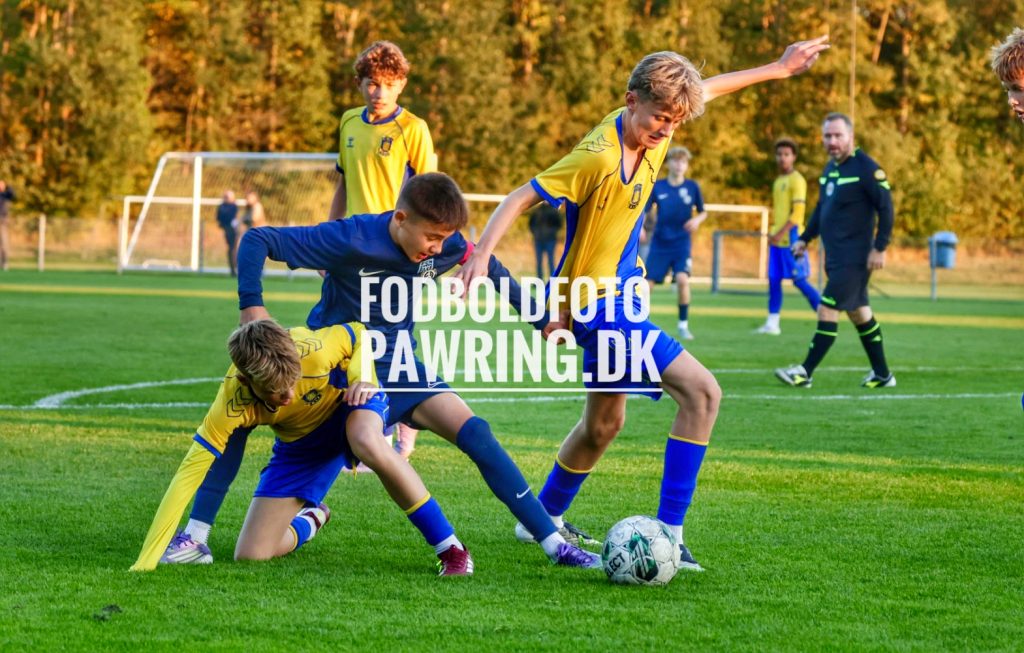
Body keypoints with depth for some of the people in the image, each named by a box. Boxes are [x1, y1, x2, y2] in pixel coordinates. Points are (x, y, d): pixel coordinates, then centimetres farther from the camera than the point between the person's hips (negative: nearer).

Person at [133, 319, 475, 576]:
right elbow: (187, 476, -36)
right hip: (300, 443, 2)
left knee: (367, 443, -41)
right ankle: (310, 519, 27)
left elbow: (360, 334, -12)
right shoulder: (232, 404, -34)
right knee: (250, 558, -9)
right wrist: (145, 563, -42)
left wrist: (363, 378, -32)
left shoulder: (313, 350, -36)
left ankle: (451, 549, -27)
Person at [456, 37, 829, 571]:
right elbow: (520, 199, -23)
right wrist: (481, 252, -36)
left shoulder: (655, 131, -1)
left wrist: (778, 68, 24)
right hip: (595, 305, -9)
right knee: (701, 392, -16)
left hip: (618, 297, 9)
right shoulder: (599, 157, -24)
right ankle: (667, 532, -14)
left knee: (604, 423, 23)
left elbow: (706, 89, 17)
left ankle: (542, 519, 42)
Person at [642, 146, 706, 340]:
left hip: (681, 243, -1)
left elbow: (703, 212, 8)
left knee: (682, 279, -22)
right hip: (659, 243, 1)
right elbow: (644, 211, 1)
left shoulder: (692, 187, -1)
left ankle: (683, 325, -8)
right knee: (647, 284, -2)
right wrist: (640, 227, -18)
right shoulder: (657, 187, -2)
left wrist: (697, 220, -14)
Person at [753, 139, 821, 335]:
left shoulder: (796, 180, -9)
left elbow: (798, 212, -16)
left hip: (791, 238, -8)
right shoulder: (778, 181, 16)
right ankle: (772, 323, 9)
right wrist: (773, 233, 15)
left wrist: (781, 233, -20)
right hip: (777, 239, 8)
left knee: (799, 280, -7)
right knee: (773, 280, 6)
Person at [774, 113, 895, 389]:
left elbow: (886, 208, -14)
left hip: (854, 258, -9)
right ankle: (882, 374, 22)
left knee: (827, 311, -10)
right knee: (859, 312, 14)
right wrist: (805, 239, 18)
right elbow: (822, 208, 24)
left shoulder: (866, 168, -13)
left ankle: (805, 372, -7)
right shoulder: (830, 168, 13)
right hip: (834, 257, 9)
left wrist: (879, 248, -18)